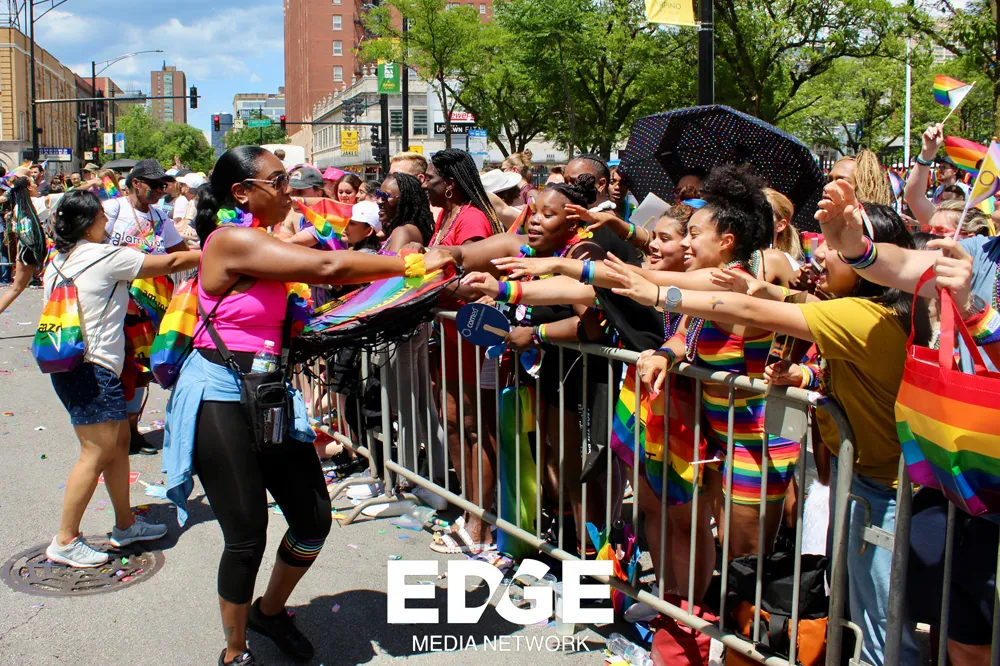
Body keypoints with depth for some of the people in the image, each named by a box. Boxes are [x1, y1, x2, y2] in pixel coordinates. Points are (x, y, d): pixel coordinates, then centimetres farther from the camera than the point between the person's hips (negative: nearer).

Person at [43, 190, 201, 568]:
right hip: (92, 369, -10)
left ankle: (125, 525, 23)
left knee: (119, 440, 14)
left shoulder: (59, 261, 13)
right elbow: (170, 263, -5)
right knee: (96, 453, -5)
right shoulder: (105, 257, -11)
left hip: (69, 364, 10)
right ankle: (65, 541, 2)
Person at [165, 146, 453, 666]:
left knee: (313, 519, 8)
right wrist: (414, 264, -16)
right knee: (248, 537, -1)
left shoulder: (259, 239, 14)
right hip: (220, 395, -9)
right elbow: (328, 268, -23)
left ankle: (270, 611, 37)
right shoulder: (233, 239, -16)